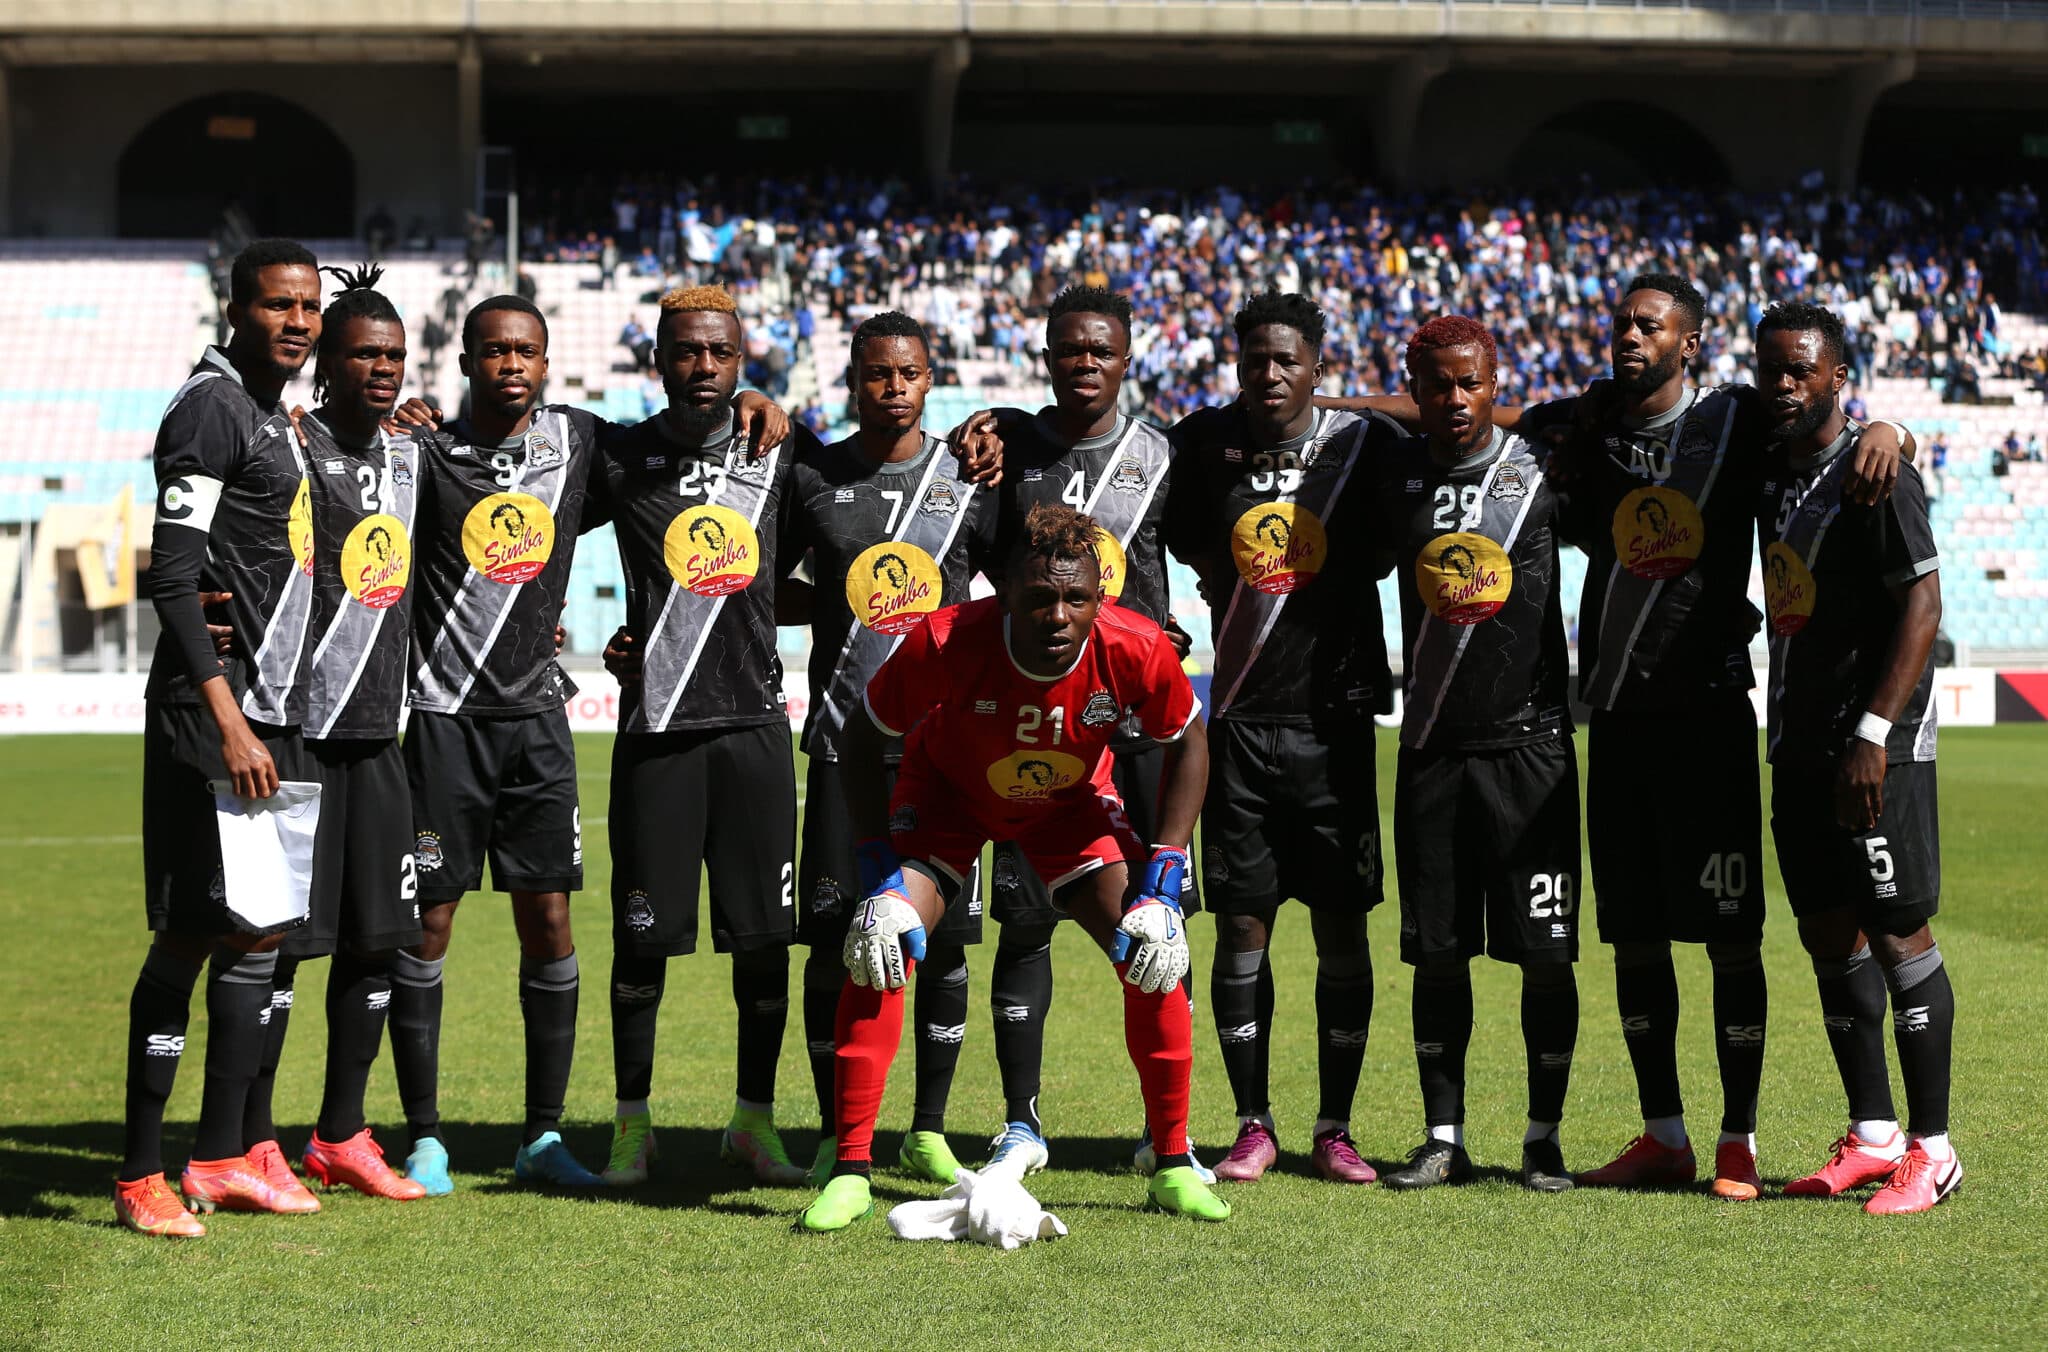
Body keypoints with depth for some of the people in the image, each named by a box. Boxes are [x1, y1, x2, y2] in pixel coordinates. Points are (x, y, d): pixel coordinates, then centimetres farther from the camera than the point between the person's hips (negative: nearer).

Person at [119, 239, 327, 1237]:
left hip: (275, 709, 10)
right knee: (193, 932, -8)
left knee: (259, 930, 11)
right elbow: (172, 578, -17)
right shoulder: (212, 407, -11)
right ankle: (140, 1176, -2)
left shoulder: (275, 414, 18)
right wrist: (228, 722, -23)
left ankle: (225, 1157, 19)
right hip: (212, 708, -10)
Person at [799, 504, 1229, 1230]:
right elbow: (863, 742, -19)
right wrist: (882, 881, -25)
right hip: (945, 791, -1)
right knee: (879, 950, -18)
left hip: (1071, 802, 1)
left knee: (1154, 959, -10)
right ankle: (850, 1171, -8)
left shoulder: (1136, 651, -32)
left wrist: (1161, 886, -17)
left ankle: (1173, 1166, 7)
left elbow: (1187, 744, -11)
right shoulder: (945, 644, -37)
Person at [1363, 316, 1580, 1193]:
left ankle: (1544, 1138, 10)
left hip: (1530, 742, -2)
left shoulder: (1541, 471, -2)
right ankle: (1443, 1138, 14)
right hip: (1433, 748, 2)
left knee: (1546, 953, -2)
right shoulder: (1394, 476, 4)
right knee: (1437, 953, 5)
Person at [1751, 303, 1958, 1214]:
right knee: (1828, 933, 10)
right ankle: (1872, 1138, 18)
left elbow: (1922, 606, -17)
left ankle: (1931, 1149, 1)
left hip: (1878, 750, -8)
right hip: (1799, 745, 8)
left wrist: (1873, 734, -22)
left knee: (1898, 934, -6)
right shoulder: (1771, 474, 12)